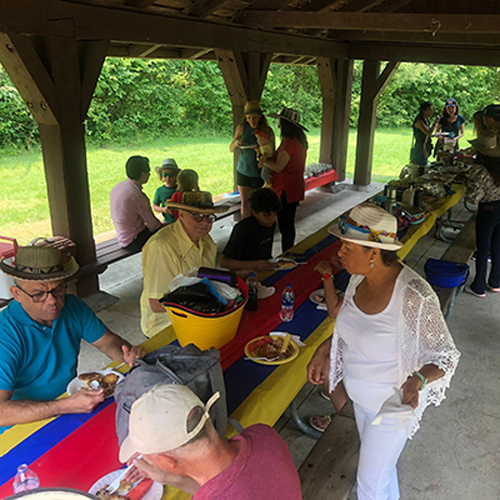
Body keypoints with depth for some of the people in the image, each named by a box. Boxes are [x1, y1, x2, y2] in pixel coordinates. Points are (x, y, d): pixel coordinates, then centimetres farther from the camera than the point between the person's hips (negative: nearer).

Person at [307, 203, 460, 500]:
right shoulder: (360, 277, -12)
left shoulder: (415, 297, -35)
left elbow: (446, 355, -22)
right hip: (362, 397, 7)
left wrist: (418, 380, -40)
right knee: (382, 463, 31)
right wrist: (324, 350, -3)